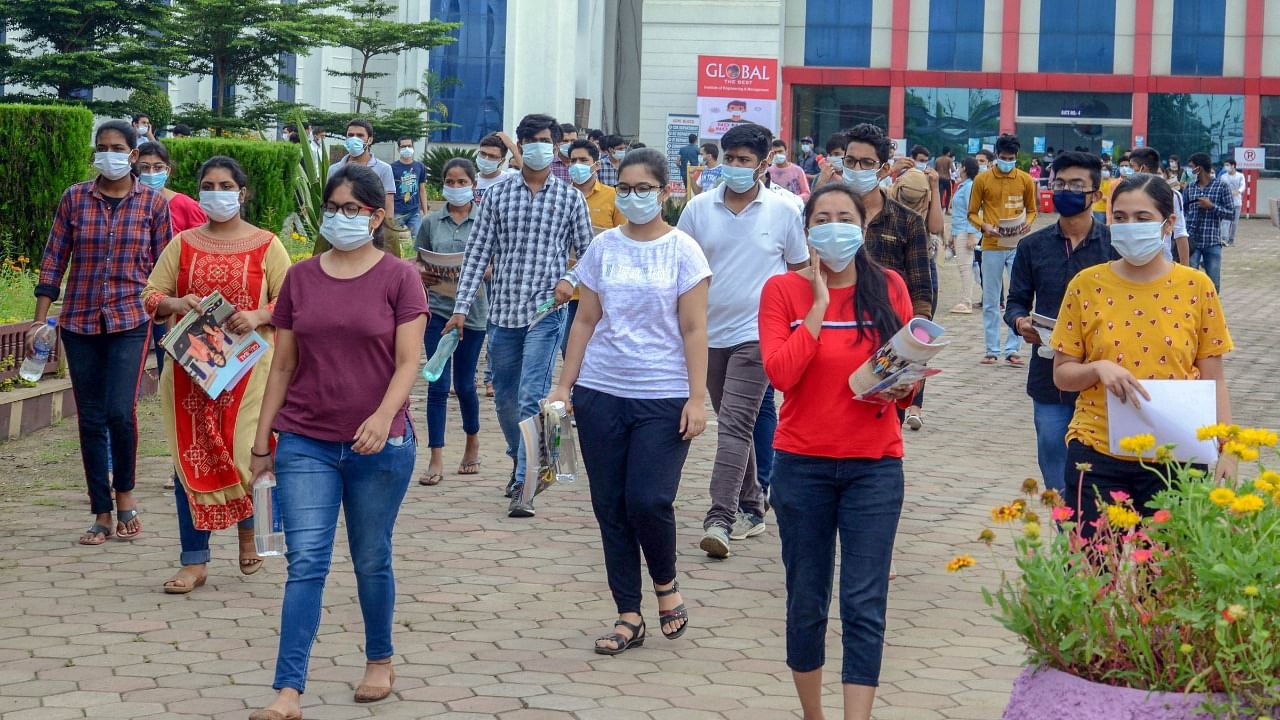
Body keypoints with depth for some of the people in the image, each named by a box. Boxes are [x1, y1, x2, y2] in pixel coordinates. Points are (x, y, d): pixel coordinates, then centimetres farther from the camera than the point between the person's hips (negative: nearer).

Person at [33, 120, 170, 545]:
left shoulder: (152, 203, 1)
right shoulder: (74, 199, 3)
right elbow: (54, 259, 5)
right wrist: (40, 317, 1)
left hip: (130, 321, -2)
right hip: (79, 323, 2)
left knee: (120, 411, -17)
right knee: (90, 419, 5)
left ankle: (124, 492, 9)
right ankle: (103, 516, 13)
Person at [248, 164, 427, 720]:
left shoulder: (398, 277, -2)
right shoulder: (300, 279, 6)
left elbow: (409, 360, -8)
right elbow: (283, 365, 9)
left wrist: (384, 415, -25)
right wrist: (261, 442, 9)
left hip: (379, 445, -2)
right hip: (305, 444, 2)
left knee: (371, 561, 11)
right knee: (305, 563, -7)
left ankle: (380, 661, 33)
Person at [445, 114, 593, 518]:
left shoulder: (570, 199, 3)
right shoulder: (498, 196, 7)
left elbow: (587, 252, 9)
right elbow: (478, 253, 6)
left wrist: (570, 280, -11)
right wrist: (461, 307, 1)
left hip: (546, 313, -3)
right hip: (503, 312, 3)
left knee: (532, 399, -14)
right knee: (504, 398, 13)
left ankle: (523, 487, -15)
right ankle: (521, 461, 36)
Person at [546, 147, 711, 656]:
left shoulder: (682, 251, -1)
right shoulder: (603, 248, 8)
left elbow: (693, 330, -4)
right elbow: (585, 321, 11)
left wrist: (697, 398, -10)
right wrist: (564, 386, 5)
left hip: (663, 395, -3)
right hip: (601, 392, 4)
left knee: (648, 499, -13)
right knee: (610, 505, 4)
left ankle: (665, 583, 17)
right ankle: (629, 616, 13)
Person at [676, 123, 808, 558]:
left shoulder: (783, 211, -1)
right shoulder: (699, 208, 3)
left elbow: (799, 269, 9)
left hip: (757, 333, -4)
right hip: (710, 332, 4)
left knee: (735, 424, -14)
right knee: (732, 425, 13)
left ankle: (720, 519, -20)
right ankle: (751, 509, 25)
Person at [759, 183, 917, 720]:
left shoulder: (889, 288, 2)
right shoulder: (783, 290, -2)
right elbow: (780, 373, -15)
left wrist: (900, 385, -16)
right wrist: (819, 304, -13)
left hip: (874, 466, 0)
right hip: (803, 464, 0)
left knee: (864, 605, -6)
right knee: (806, 600, 9)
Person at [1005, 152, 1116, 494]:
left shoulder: (1115, 244, 0)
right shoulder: (1033, 246, 8)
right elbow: (1016, 301, 12)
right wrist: (1020, 322, -10)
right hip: (1049, 379, 3)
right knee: (1057, 486, 7)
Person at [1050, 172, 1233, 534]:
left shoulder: (1195, 287, 1)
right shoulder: (1086, 286, 1)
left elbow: (1213, 379, 4)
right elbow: (1062, 373, 6)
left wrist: (1225, 450, -5)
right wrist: (1099, 369, -15)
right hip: (1098, 457, 0)